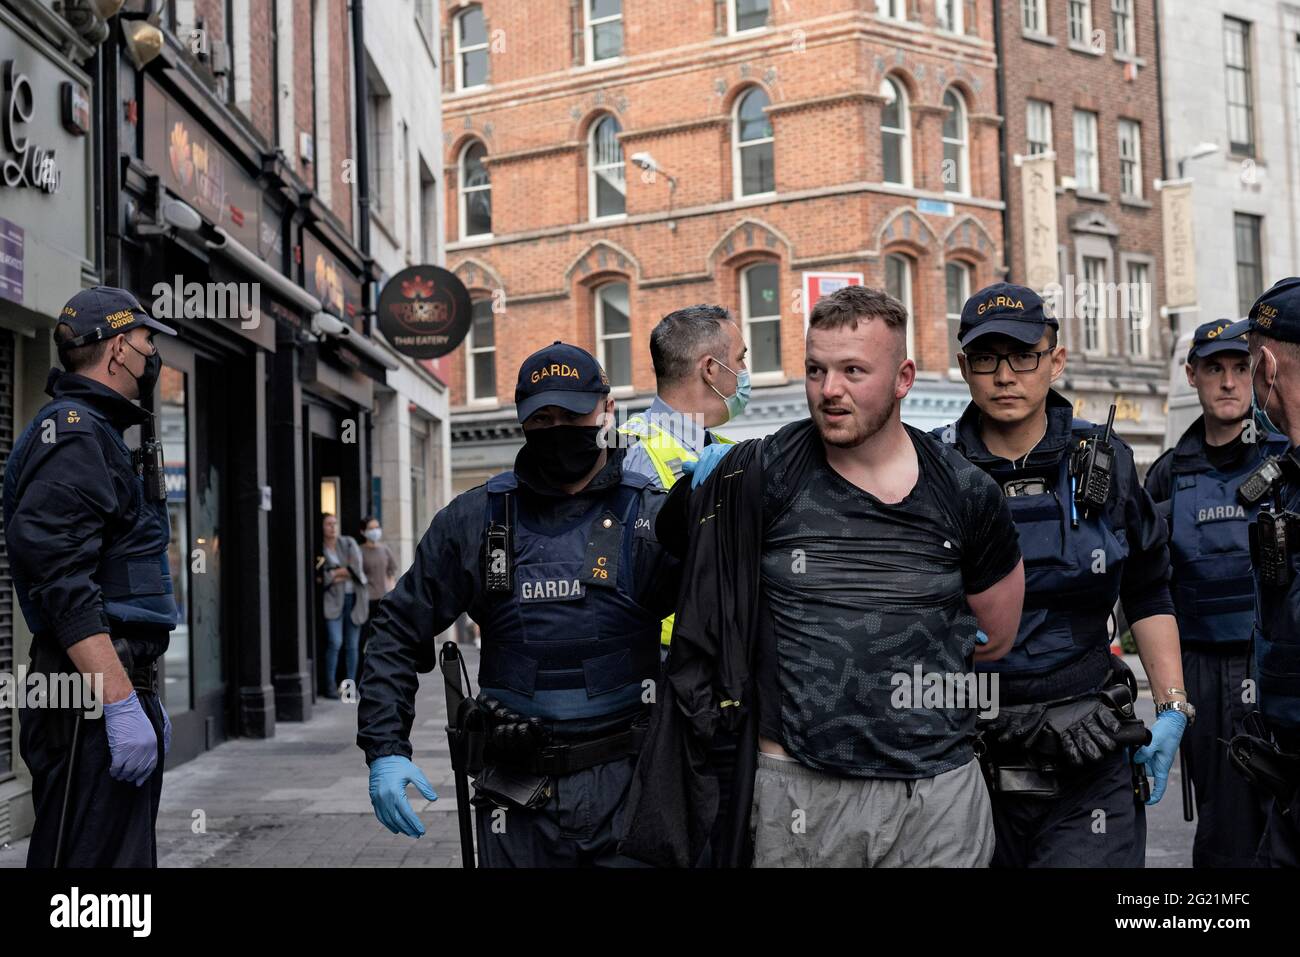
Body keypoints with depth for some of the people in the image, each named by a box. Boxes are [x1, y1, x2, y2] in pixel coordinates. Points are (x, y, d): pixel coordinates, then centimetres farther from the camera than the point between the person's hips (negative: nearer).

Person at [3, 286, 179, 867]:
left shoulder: (100, 434, 23)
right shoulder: (72, 433, -10)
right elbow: (64, 586, -21)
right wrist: (121, 704, -25)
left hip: (121, 687, 11)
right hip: (91, 707, -11)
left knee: (129, 857, 14)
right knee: (92, 857, -10)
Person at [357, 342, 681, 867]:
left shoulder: (653, 518, -3)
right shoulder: (475, 519, 2)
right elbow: (400, 631, 7)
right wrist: (385, 749, -1)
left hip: (625, 787, -1)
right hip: (517, 798, 2)